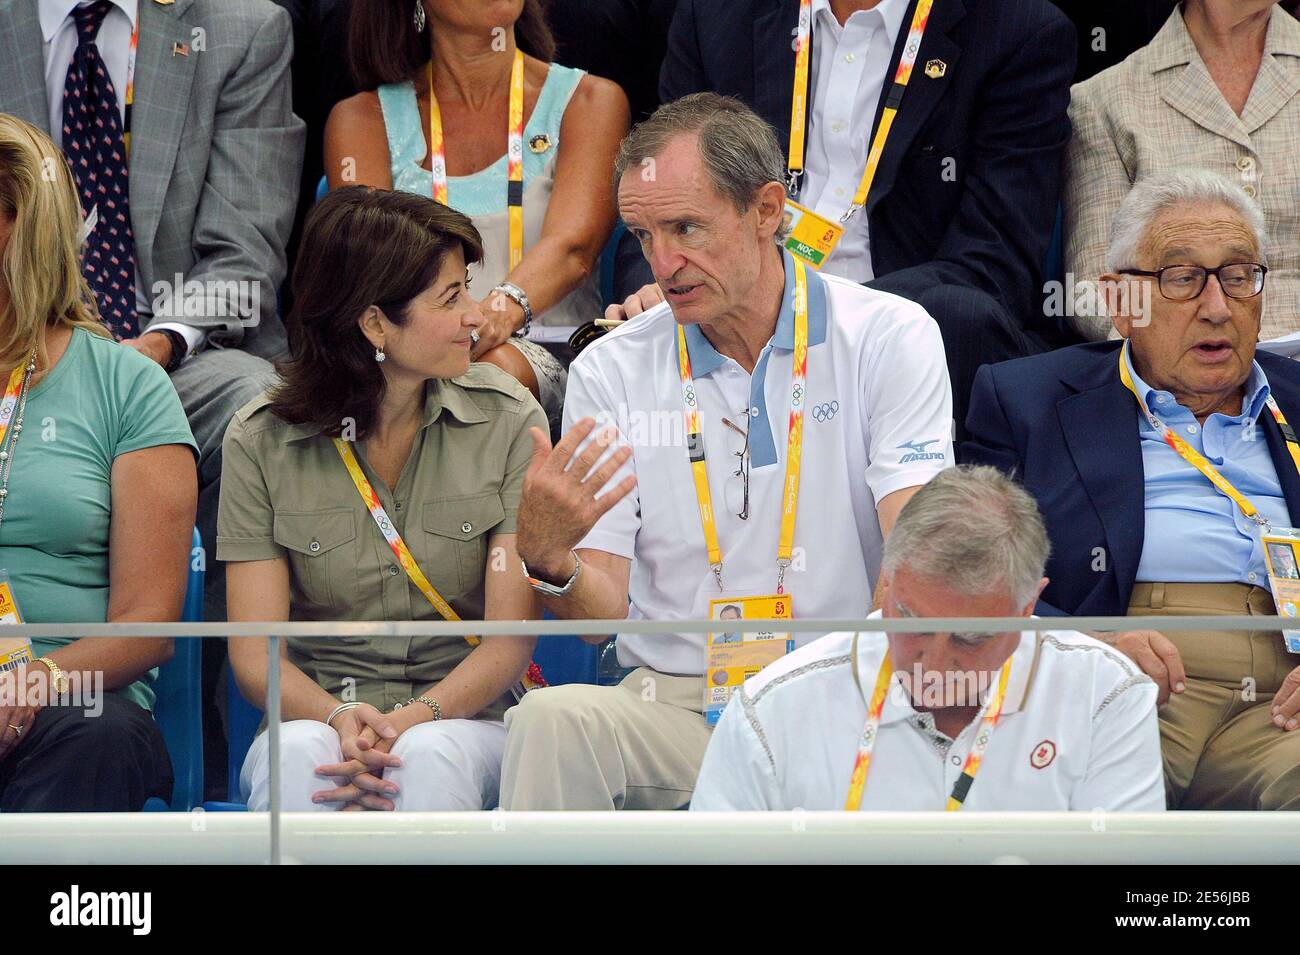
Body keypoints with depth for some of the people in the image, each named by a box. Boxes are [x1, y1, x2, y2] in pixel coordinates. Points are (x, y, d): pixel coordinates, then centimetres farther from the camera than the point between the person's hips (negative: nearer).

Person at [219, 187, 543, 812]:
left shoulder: (507, 421, 1)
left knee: (428, 756, -36)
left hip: (463, 721, 0)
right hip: (314, 719, 0)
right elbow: (256, 654, -4)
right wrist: (339, 717, -26)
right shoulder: (261, 441, 0)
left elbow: (510, 638, -4)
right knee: (300, 756, -36)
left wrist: (411, 722, -22)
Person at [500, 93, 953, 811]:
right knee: (549, 719, -31)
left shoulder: (890, 338, 1)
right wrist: (548, 561, -22)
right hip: (674, 700, 1)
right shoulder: (610, 372, 7)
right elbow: (603, 611, 4)